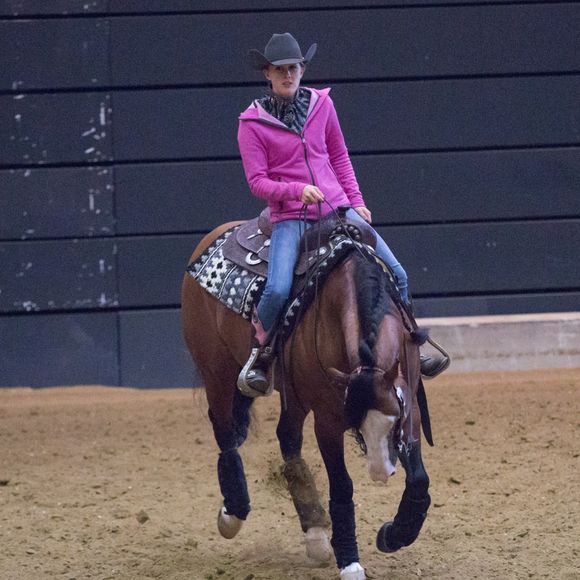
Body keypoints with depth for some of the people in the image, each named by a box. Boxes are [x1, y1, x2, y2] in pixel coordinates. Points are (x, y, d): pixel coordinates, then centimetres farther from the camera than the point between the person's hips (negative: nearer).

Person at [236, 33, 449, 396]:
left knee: (396, 274, -2)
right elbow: (257, 180, -6)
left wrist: (357, 202, 10)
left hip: (338, 209, 4)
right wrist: (297, 190, -21)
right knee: (278, 289, -28)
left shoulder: (321, 104, 7)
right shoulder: (253, 122, -3)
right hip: (290, 218, -4)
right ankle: (259, 354, -2)